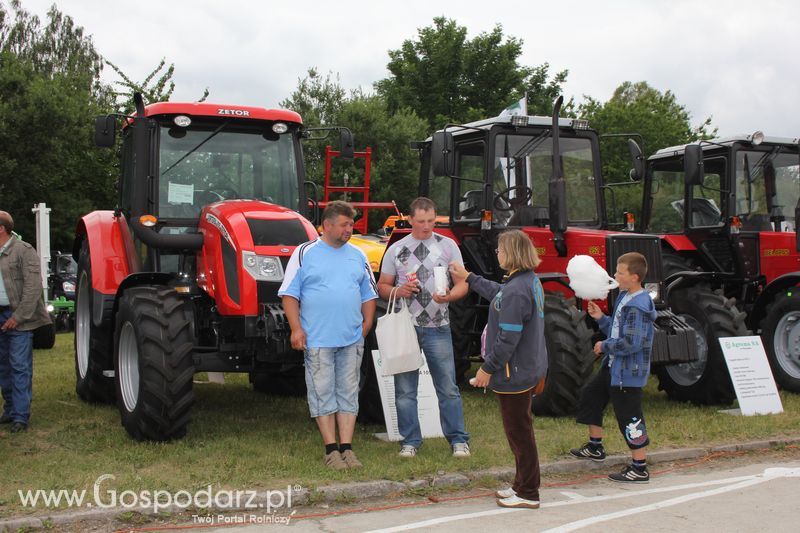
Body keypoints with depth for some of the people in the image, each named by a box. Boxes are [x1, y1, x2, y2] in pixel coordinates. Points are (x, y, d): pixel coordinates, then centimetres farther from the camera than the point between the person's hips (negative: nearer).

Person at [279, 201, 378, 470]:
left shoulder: (358, 256, 11)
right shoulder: (305, 253, -2)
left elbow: (368, 293, 18)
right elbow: (290, 293, -4)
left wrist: (366, 324, 7)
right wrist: (296, 328, -11)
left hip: (352, 339, 4)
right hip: (317, 340, -4)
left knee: (348, 394, 6)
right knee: (323, 394, 0)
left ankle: (346, 448, 12)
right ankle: (331, 449, 6)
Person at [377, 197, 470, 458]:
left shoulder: (448, 246, 3)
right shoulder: (395, 250, 5)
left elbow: (462, 284, 2)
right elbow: (382, 286, 9)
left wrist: (448, 295, -19)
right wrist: (399, 291, -12)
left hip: (437, 327, -1)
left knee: (447, 386, 1)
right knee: (405, 389, 7)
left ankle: (458, 439, 12)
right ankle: (410, 440, 18)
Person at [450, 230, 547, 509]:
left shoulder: (516, 291, -25)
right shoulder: (530, 281, 6)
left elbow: (508, 339, -25)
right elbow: (497, 293, 25)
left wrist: (488, 368, -16)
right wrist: (468, 277, 33)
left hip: (515, 374, -10)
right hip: (529, 368, 10)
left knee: (519, 432, 1)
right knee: (520, 430, 20)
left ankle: (528, 494, 11)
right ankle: (523, 485, 31)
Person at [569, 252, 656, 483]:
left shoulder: (638, 306, -23)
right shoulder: (625, 298, 8)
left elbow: (631, 342, -29)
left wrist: (604, 346, -16)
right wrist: (601, 318, 4)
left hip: (628, 372, -11)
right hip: (613, 366, 11)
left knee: (629, 417, -4)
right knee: (590, 395, 22)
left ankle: (639, 468, 7)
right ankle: (595, 447, 37)